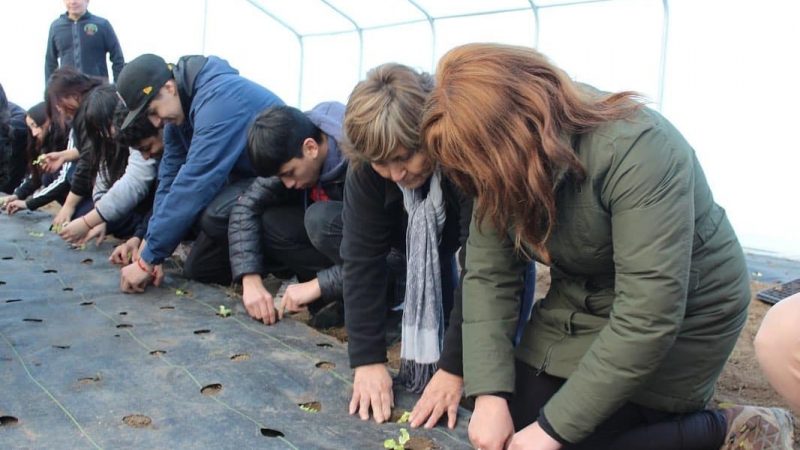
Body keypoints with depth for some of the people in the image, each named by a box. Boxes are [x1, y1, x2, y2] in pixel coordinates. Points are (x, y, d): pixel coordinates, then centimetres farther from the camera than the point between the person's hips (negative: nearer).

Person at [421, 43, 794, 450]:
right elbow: (487, 275, -13)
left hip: (679, 316, -6)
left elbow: (648, 318, -34)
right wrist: (489, 394, -23)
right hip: (582, 302, 6)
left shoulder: (636, 151, -33)